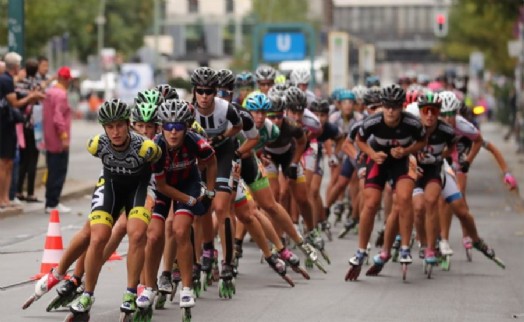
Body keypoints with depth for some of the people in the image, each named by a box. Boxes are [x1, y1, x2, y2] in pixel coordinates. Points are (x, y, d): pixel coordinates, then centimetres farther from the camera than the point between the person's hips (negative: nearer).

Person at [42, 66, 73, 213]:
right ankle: (53, 203, -5)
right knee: (59, 172, -5)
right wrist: (64, 136, -23)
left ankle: (50, 202, 17)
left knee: (52, 172, 14)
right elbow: (58, 117, -23)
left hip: (49, 140, 9)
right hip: (59, 141, -9)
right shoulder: (61, 94, -15)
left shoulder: (49, 92, 13)